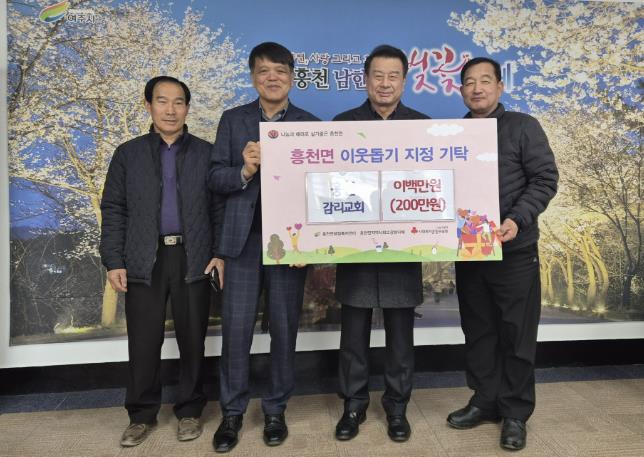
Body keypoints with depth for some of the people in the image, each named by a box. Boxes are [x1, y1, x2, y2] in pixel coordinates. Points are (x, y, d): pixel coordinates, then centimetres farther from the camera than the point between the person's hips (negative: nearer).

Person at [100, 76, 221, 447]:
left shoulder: (207, 153, 7)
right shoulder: (128, 154, 9)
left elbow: (220, 208, 4)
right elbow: (114, 210, 6)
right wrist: (114, 261, -2)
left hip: (193, 259, 0)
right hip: (144, 261, 1)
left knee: (192, 340, 8)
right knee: (144, 343, 6)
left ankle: (190, 411, 25)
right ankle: (142, 415, 25)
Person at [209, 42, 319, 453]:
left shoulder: (311, 124, 5)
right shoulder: (232, 120, 9)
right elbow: (216, 178, 3)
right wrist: (244, 170, -17)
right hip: (243, 239, 1)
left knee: (284, 327, 7)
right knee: (236, 326, 3)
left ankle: (276, 410, 25)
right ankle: (232, 412, 21)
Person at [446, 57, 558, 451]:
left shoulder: (523, 127, 0)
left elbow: (545, 179, -6)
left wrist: (518, 219, -20)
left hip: (515, 250, -4)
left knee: (516, 333, 4)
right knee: (478, 331, 12)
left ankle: (516, 413, 19)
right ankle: (484, 401, 27)